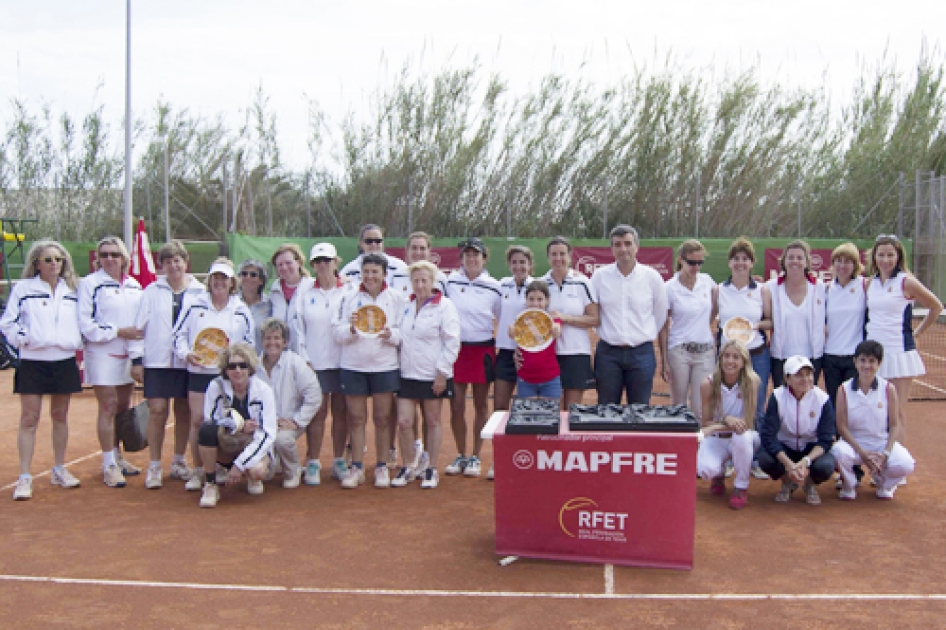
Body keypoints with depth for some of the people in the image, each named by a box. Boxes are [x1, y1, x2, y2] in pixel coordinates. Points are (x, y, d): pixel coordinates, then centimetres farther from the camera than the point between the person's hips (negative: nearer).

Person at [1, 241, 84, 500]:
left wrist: (77, 341, 5)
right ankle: (25, 478, 1)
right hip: (33, 362, -3)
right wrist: (23, 338, -14)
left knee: (60, 416, 11)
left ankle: (59, 470, 23)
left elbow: (82, 322, 19)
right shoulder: (23, 289, -1)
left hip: (65, 361, 3)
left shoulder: (72, 291, 9)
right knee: (29, 418, -4)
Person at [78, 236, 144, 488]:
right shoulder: (89, 283, -6)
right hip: (102, 354, -6)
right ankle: (109, 465, 2)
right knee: (108, 408, -5)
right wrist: (117, 331, -15)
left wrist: (139, 351, 6)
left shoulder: (134, 285, 12)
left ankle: (117, 457, 25)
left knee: (123, 406, 12)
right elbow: (86, 324, -12)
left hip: (129, 354, 6)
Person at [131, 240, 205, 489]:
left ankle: (179, 462, 23)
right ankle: (154, 467, 5)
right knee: (157, 410, -5)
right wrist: (137, 358, 1)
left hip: (188, 361, 1)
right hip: (157, 361, -1)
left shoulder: (200, 292, 4)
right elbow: (139, 326, 5)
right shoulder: (152, 291, 5)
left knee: (184, 412, 8)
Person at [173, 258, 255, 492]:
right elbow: (179, 334, 7)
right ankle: (198, 470, 9)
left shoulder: (241, 310, 7)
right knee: (198, 420, -2)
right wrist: (186, 354, -9)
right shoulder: (194, 304, 6)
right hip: (198, 372, 0)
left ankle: (216, 470, 12)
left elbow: (249, 343, 12)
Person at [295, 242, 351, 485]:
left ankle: (339, 461, 16)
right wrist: (304, 359, 0)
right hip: (314, 362, 0)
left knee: (341, 411, 6)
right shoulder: (306, 295, 8)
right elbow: (298, 328, 7)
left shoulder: (349, 291, 4)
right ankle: (313, 463, 8)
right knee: (317, 412, 0)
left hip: (342, 361, 0)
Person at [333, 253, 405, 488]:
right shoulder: (349, 298, 8)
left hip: (385, 365, -1)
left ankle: (382, 467, 15)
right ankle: (356, 467, 15)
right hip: (353, 365, 1)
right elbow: (337, 332, 3)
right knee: (356, 418, 5)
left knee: (382, 418, 3)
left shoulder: (396, 299, 5)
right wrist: (351, 328, -16)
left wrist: (391, 335, -18)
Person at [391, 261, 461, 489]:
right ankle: (407, 466, 18)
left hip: (433, 376, -4)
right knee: (404, 421, 0)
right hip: (407, 374, 4)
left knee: (433, 422, 8)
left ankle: (431, 469, 20)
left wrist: (442, 372, -12)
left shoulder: (444, 306, -6)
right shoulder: (406, 306, 9)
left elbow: (452, 341, -9)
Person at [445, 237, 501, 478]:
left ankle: (475, 457, 18)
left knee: (481, 405, 7)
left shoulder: (493, 287, 0)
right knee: (456, 405, 2)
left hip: (483, 350, 0)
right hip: (455, 348, 1)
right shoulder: (450, 281, 1)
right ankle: (460, 455, 18)